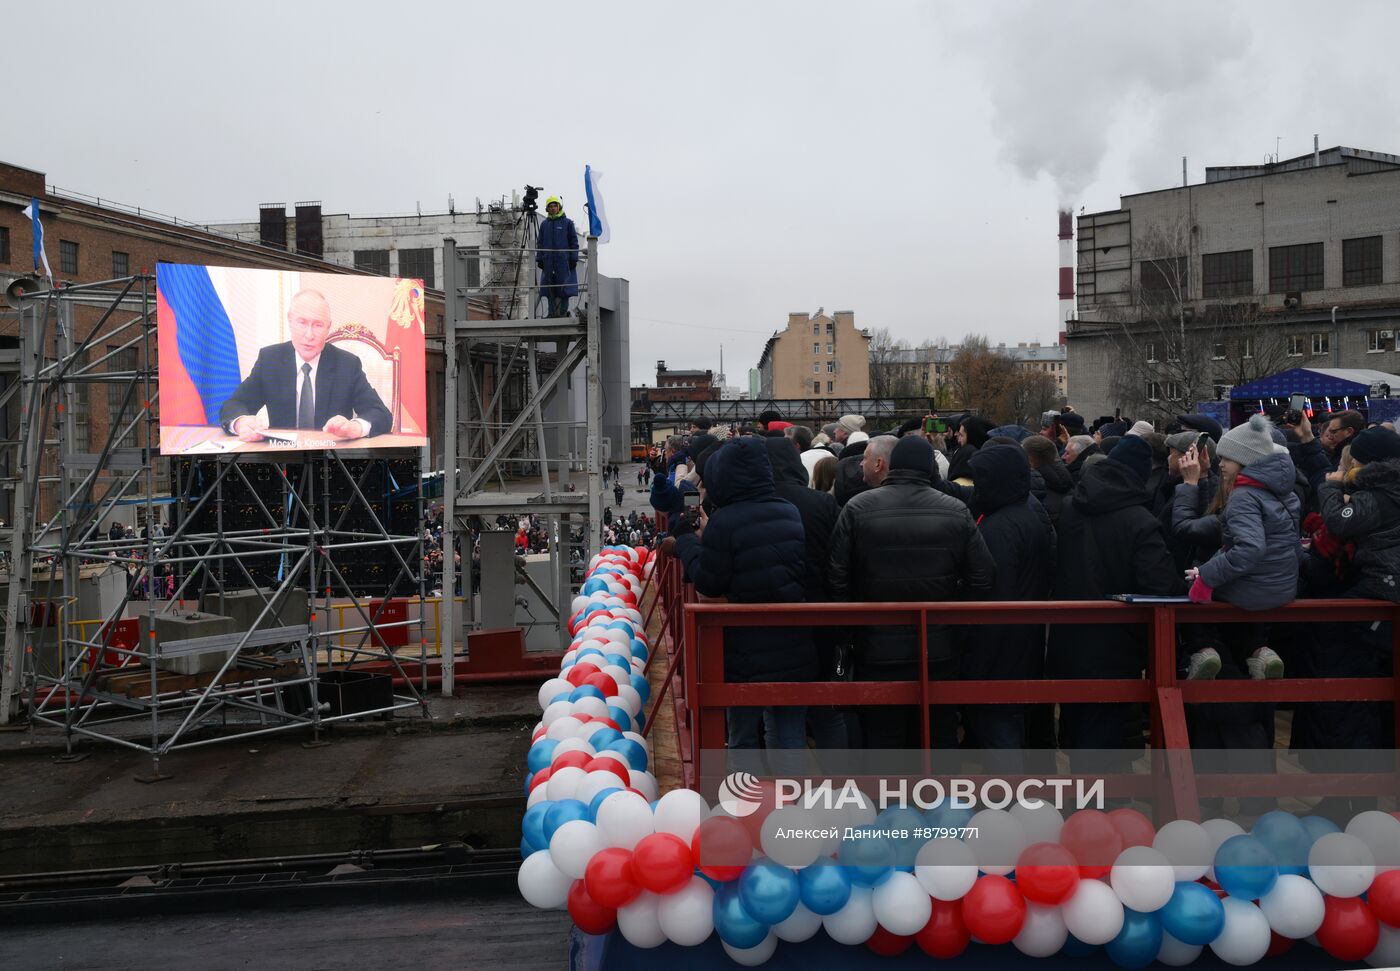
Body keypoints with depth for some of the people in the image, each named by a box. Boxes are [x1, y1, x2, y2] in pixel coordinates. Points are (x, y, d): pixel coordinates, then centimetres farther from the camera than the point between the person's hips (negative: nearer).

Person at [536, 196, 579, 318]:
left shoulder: (567, 222, 5)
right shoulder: (544, 224, 14)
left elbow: (574, 241, 3)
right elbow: (540, 243, 17)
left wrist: (574, 258, -4)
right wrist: (539, 259, 9)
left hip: (563, 260, -3)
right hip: (548, 261, 3)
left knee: (564, 288, -5)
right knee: (550, 288, 2)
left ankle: (563, 312, 0)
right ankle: (552, 312, 6)